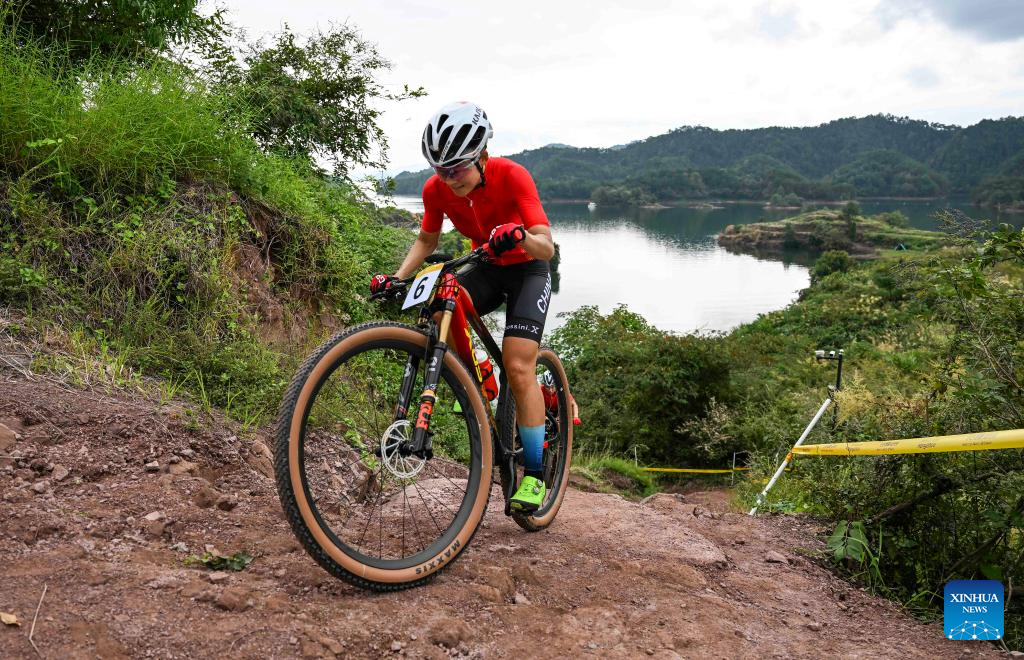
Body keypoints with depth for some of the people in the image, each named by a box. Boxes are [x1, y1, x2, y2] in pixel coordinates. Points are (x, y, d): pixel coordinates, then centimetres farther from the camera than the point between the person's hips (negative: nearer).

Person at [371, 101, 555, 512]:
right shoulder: (436, 190, -15)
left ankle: (535, 474, -6)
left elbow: (547, 248, -31)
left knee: (518, 367, -18)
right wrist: (397, 278, -12)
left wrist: (521, 236, -53)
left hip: (527, 271, -4)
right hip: (486, 268, 4)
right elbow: (426, 240, 3)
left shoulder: (512, 177, -27)